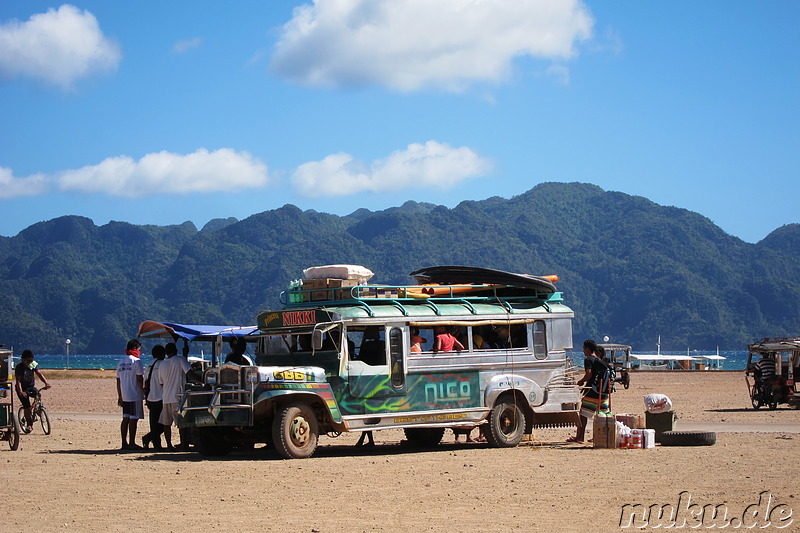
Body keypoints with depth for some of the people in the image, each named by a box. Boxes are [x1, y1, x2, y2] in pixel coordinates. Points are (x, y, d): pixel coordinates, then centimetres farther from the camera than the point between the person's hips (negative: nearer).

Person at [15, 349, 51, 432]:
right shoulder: (19, 367, -16)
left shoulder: (34, 365, -4)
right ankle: (28, 425, 0)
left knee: (37, 394, -29)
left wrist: (46, 383, -33)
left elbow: (39, 374, -15)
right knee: (27, 407, -13)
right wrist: (21, 391, -39)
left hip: (31, 386, 3)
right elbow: (18, 380, -23)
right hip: (23, 388, -3)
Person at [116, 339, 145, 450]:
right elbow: (139, 379, -15)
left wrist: (119, 396, 20)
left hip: (124, 395, 7)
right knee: (133, 419, -5)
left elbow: (118, 380, 16)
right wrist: (143, 391, -8)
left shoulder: (121, 362, 14)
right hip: (135, 395, -7)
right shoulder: (136, 361, -10)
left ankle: (124, 443, 11)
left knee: (126, 419, 10)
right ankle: (132, 443, -5)